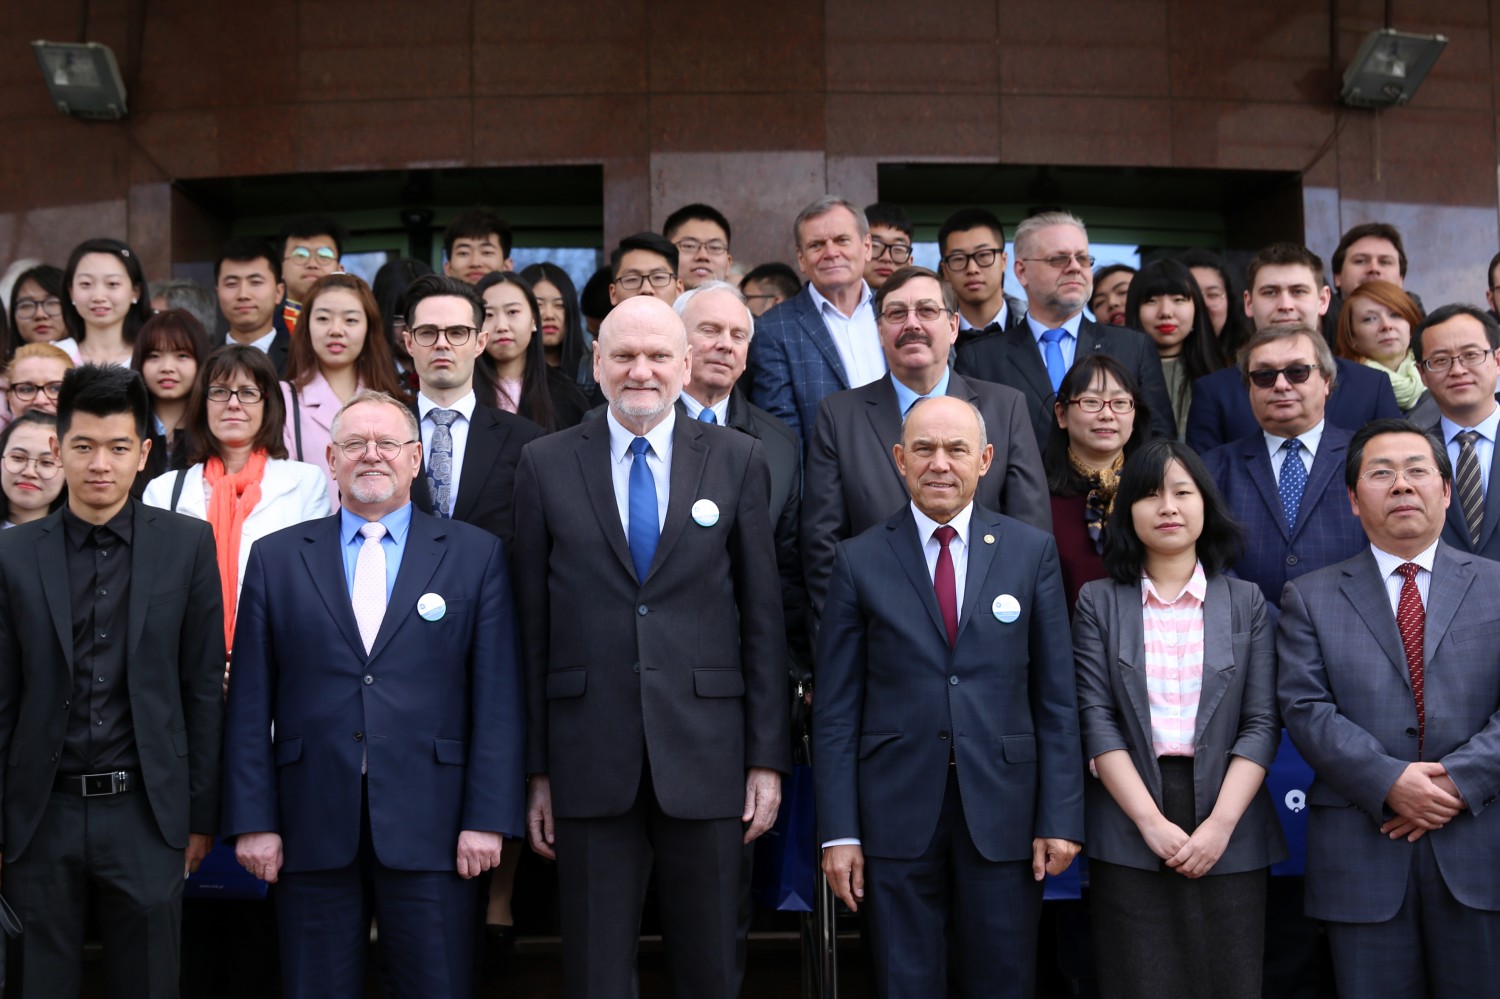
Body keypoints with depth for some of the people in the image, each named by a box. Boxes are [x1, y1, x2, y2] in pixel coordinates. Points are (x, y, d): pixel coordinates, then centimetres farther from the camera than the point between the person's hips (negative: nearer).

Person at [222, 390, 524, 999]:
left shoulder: (475, 555, 7)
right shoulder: (277, 558, 10)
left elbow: (498, 697, 1)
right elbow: (250, 704, 6)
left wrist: (487, 817, -6)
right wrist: (252, 821, -1)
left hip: (431, 831, -1)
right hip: (313, 831, 1)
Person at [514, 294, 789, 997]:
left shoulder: (738, 460, 4)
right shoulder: (545, 466, 4)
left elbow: (763, 615, 4)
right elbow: (532, 624, 4)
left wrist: (768, 757, 0)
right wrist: (535, 768, 2)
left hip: (706, 755, 0)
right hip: (590, 760, 0)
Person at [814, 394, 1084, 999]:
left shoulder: (1031, 552, 4)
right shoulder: (859, 561, 2)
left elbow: (1056, 697, 3)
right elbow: (836, 708, 1)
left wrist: (1060, 816, -2)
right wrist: (839, 832, -4)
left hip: (1002, 813, 1)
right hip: (897, 817, 0)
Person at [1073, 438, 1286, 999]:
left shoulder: (1245, 602, 8)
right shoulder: (1099, 602, 5)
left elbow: (1261, 723, 2)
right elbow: (1096, 720, -2)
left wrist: (1220, 825, -11)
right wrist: (1152, 821, -12)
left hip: (1229, 835, 1)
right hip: (1129, 831, -1)